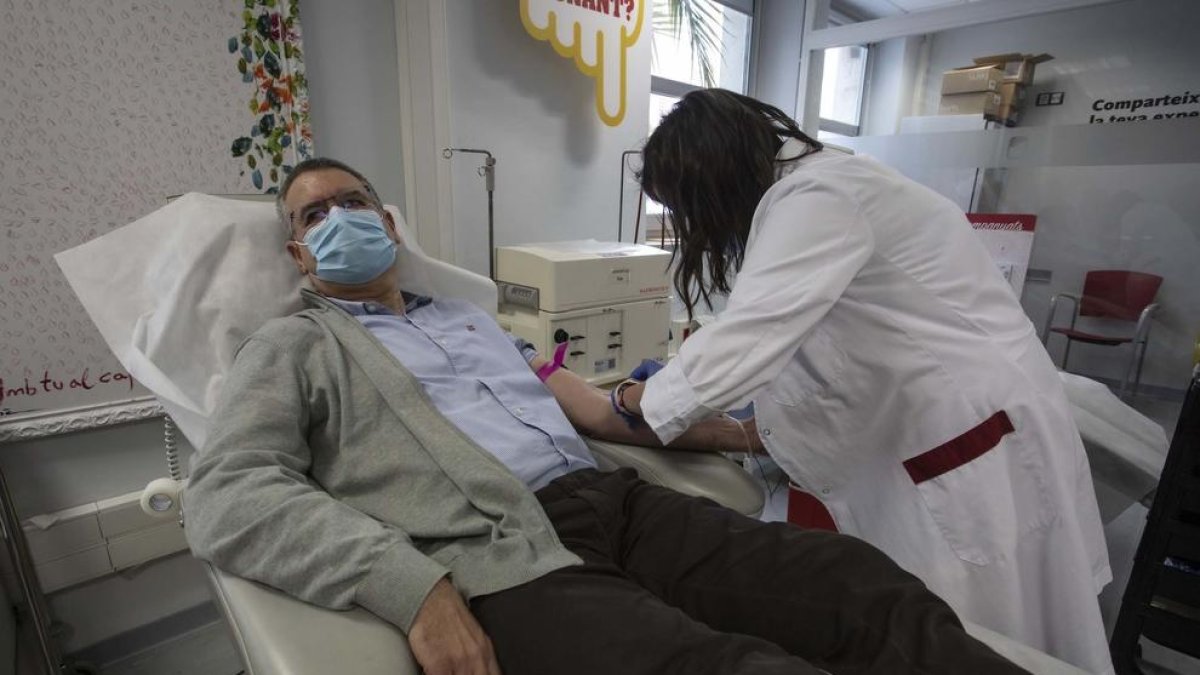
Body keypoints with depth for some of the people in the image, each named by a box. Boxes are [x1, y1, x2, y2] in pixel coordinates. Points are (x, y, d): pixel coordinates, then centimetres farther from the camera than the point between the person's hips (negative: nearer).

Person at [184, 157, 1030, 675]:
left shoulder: (470, 316, 27)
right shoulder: (294, 347, 13)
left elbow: (592, 405, 24)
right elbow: (227, 498, -4)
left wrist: (745, 434, 19)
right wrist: (415, 588, -20)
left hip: (613, 501, 6)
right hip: (497, 558, -5)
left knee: (869, 589, -13)